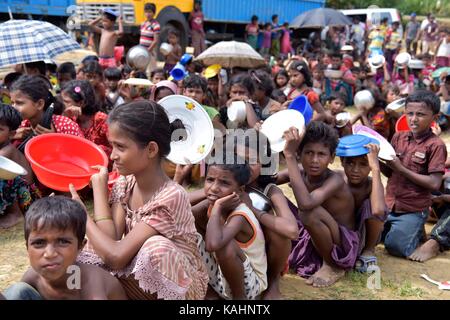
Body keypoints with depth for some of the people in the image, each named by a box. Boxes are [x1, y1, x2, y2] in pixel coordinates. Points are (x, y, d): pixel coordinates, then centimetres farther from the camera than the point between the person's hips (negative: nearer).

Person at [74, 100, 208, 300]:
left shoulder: (170, 197, -27)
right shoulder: (124, 185, -5)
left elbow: (116, 257, -29)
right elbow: (111, 241, -17)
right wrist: (99, 186, -14)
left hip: (181, 286, -6)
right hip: (142, 284, 6)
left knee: (156, 246, -33)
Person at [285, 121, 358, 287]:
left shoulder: (335, 181, -28)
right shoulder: (301, 174, -6)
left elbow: (306, 203, -47)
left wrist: (289, 155, -45)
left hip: (343, 246, -7)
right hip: (311, 239, 7)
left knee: (312, 213, -35)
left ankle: (332, 267, -9)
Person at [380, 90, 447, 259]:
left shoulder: (435, 145, -13)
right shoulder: (399, 137, 2)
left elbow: (434, 183, -18)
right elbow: (389, 173, 8)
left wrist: (401, 168, -20)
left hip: (413, 210, -5)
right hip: (389, 204, 5)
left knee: (396, 247, -11)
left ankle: (417, 231, 19)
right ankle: (412, 228, 27)